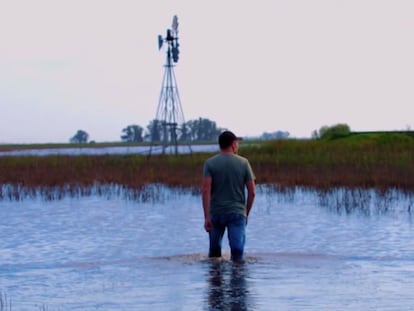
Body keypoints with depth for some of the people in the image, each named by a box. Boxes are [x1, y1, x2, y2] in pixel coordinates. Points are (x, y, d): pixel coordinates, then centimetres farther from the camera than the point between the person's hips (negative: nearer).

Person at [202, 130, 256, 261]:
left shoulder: (210, 163, -1)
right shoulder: (243, 163, 0)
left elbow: (206, 190, -12)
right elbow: (252, 192, -1)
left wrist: (206, 217, -13)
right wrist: (246, 214, 12)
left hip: (216, 213, 1)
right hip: (237, 213, -1)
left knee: (214, 250, 16)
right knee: (237, 251, -2)